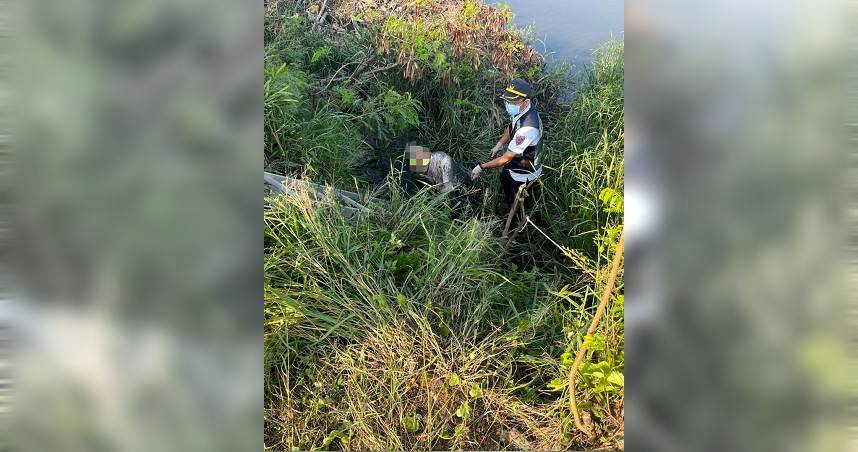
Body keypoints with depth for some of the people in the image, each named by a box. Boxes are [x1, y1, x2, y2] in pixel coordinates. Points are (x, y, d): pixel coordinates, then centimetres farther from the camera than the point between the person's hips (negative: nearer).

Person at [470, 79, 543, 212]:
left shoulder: (528, 128, -45)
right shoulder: (520, 109, -19)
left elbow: (506, 158, -36)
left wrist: (481, 167, -28)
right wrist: (499, 145, 5)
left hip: (524, 173, -8)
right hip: (515, 159, 8)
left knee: (518, 200, 20)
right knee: (504, 181, 35)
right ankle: (507, 201, 66)